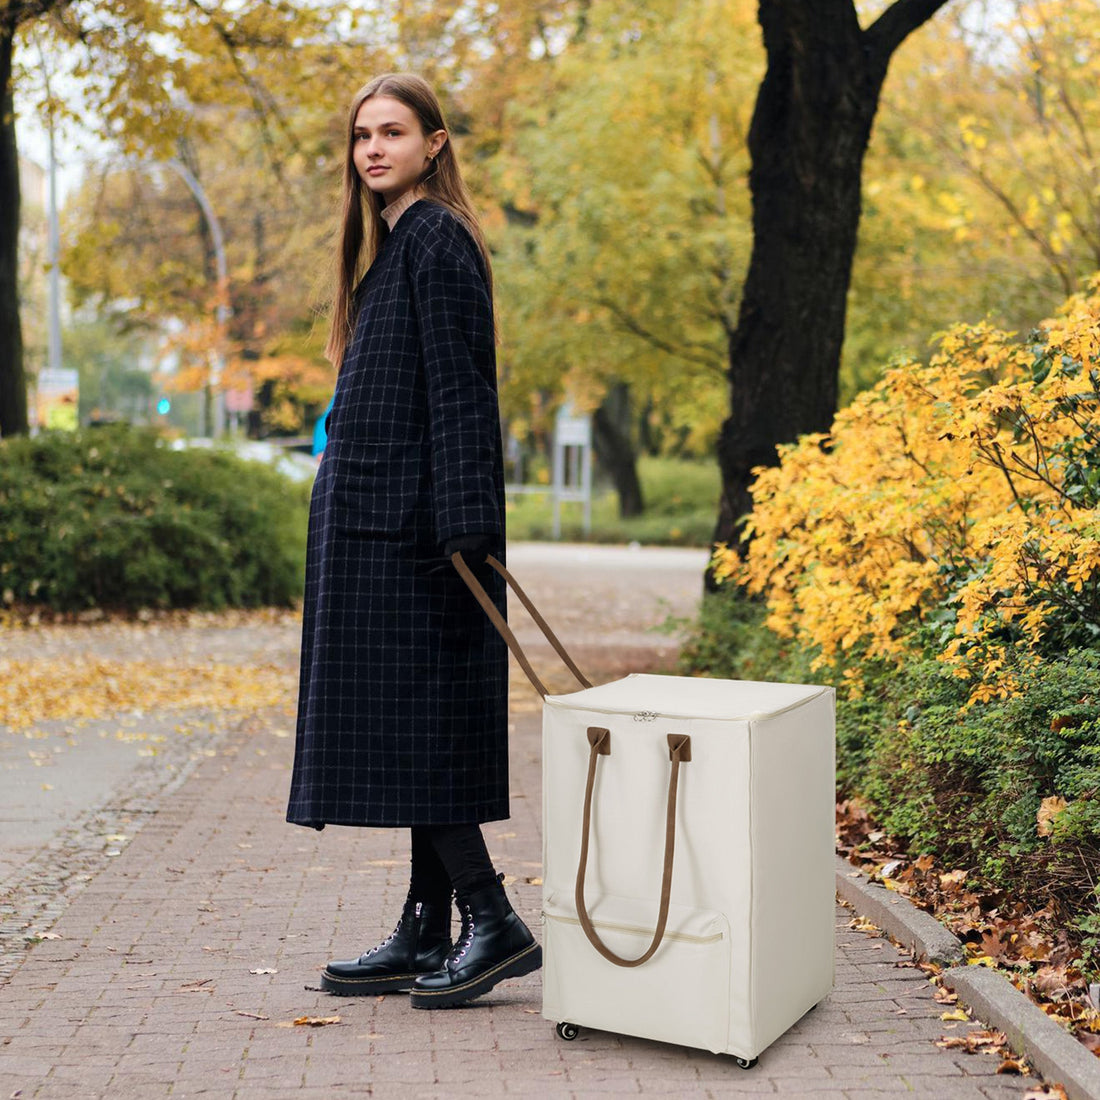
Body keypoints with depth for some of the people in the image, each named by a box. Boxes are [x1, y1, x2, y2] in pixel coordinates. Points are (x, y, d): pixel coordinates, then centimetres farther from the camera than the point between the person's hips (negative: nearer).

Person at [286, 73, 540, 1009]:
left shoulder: (438, 239, -9)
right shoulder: (391, 241, 20)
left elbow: (460, 390, -17)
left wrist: (461, 528, -22)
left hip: (408, 520, -10)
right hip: (375, 518, 10)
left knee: (408, 721, -8)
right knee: (402, 725, 10)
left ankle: (492, 922, 0)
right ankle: (427, 935, 17)